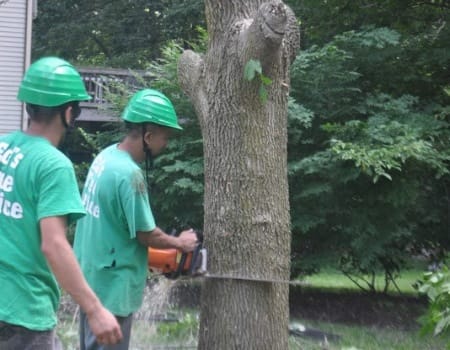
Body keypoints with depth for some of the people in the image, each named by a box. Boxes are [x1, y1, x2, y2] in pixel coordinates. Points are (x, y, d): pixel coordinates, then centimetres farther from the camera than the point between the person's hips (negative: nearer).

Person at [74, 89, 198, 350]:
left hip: (92, 277, 9)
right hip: (112, 284, -9)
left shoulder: (107, 155, 3)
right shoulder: (129, 174, -25)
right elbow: (146, 233, -17)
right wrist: (180, 243, 1)